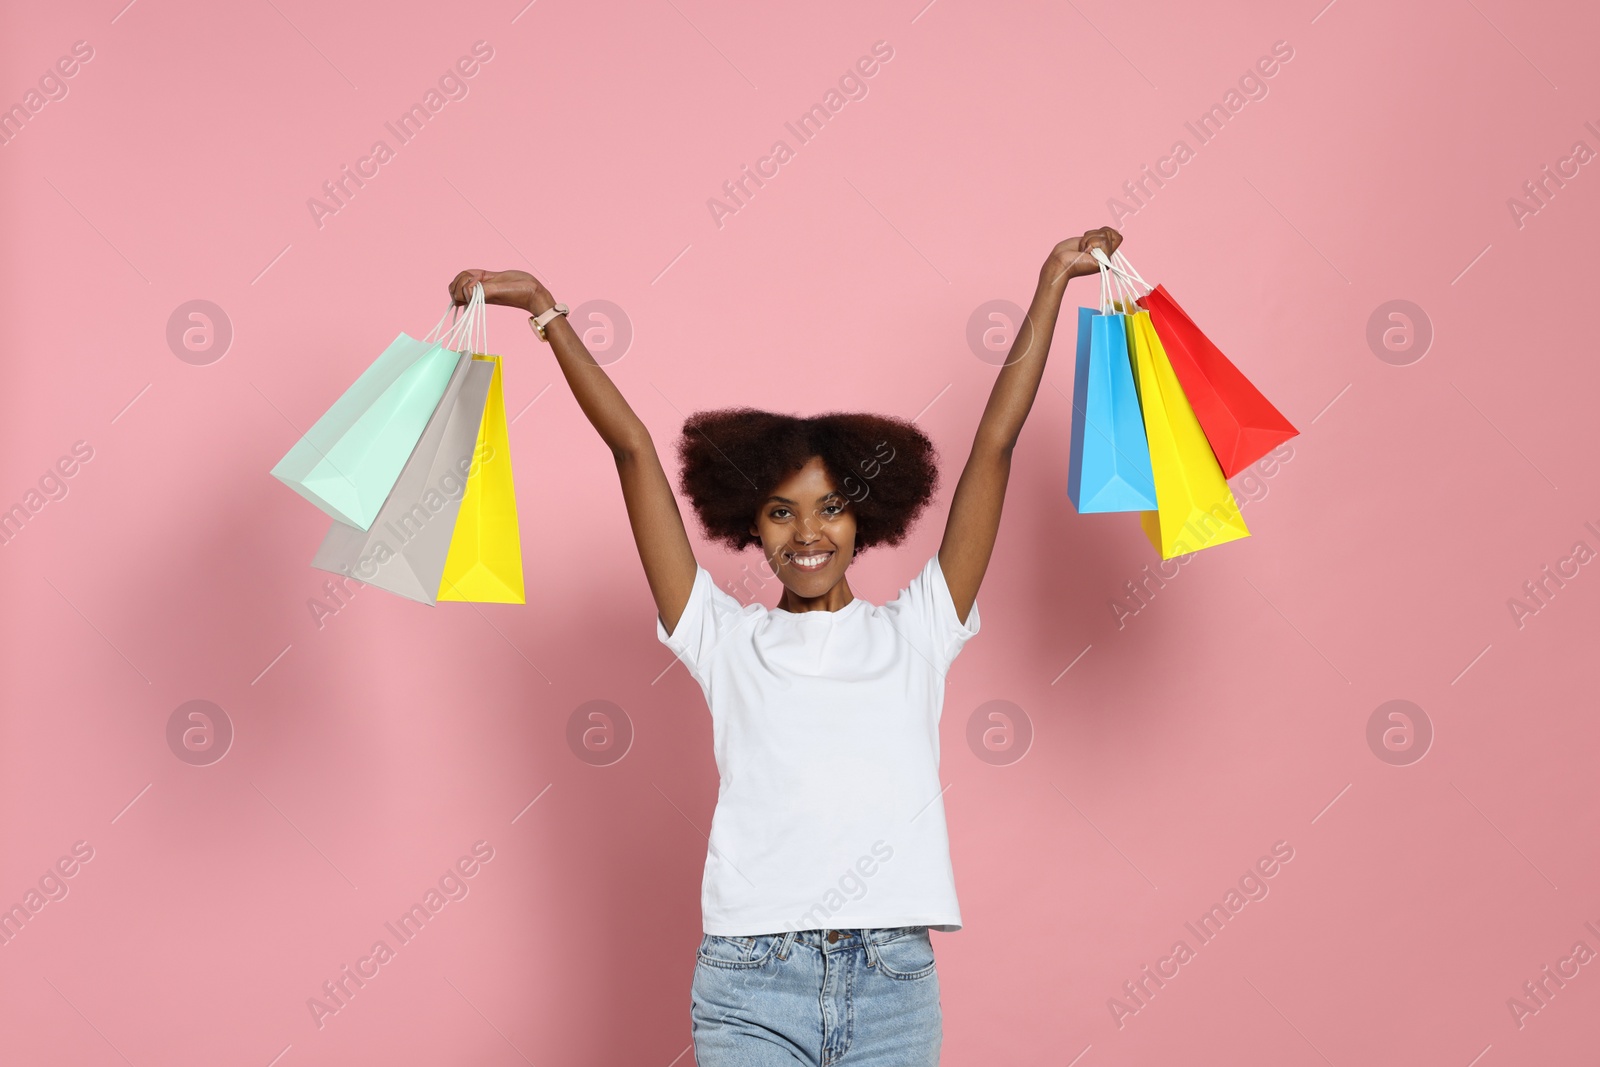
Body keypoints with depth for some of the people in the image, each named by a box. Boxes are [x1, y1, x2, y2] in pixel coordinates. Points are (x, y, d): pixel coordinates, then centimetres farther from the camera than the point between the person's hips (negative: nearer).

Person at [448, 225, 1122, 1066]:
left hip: (893, 979, 1)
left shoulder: (914, 633, 10)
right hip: (751, 981, -1)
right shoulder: (726, 640, 9)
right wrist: (544, 309, 11)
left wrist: (1053, 280, 12)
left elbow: (994, 443, 10)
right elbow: (633, 448, 8)